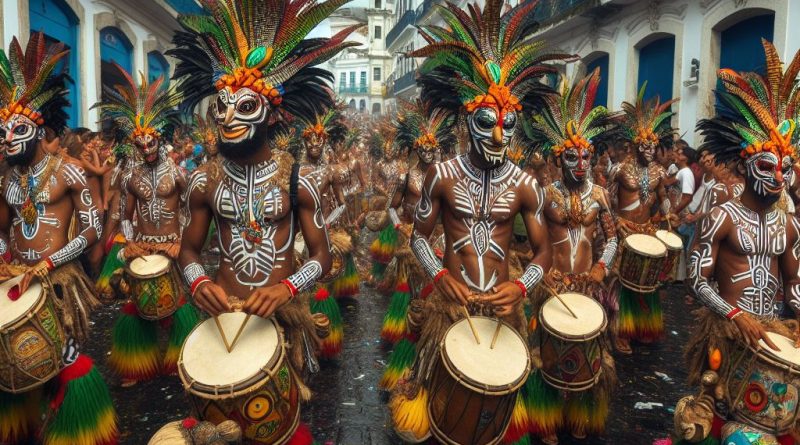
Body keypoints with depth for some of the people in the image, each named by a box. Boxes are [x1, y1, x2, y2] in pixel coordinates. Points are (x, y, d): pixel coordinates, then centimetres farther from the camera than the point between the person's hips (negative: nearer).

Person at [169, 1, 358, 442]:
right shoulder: (204, 180, -4)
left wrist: (286, 287, -26)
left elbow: (321, 255, -7)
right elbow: (188, 249, 4)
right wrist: (198, 280, -18)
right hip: (224, 312, 2)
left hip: (284, 312, -1)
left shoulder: (296, 181, -11)